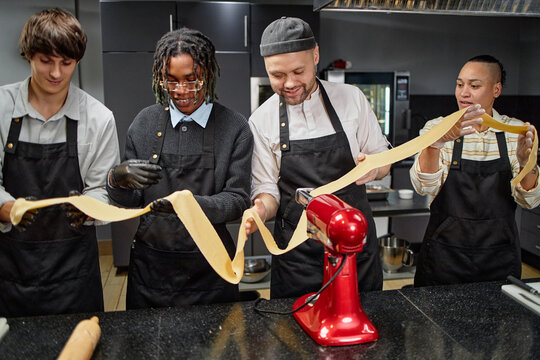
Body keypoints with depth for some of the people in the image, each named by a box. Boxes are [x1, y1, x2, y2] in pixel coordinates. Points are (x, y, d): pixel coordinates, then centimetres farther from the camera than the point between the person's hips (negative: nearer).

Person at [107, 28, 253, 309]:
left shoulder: (234, 127, -4)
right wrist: (118, 179, -16)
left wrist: (194, 205, -26)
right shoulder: (145, 122, 3)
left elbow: (237, 200, -8)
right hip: (150, 267, 2)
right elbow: (131, 201, 6)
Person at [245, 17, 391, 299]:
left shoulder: (351, 98, -3)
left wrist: (373, 168, -17)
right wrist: (261, 210, -21)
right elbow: (267, 189, 0)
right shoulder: (261, 121, -4)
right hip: (298, 252, -1)